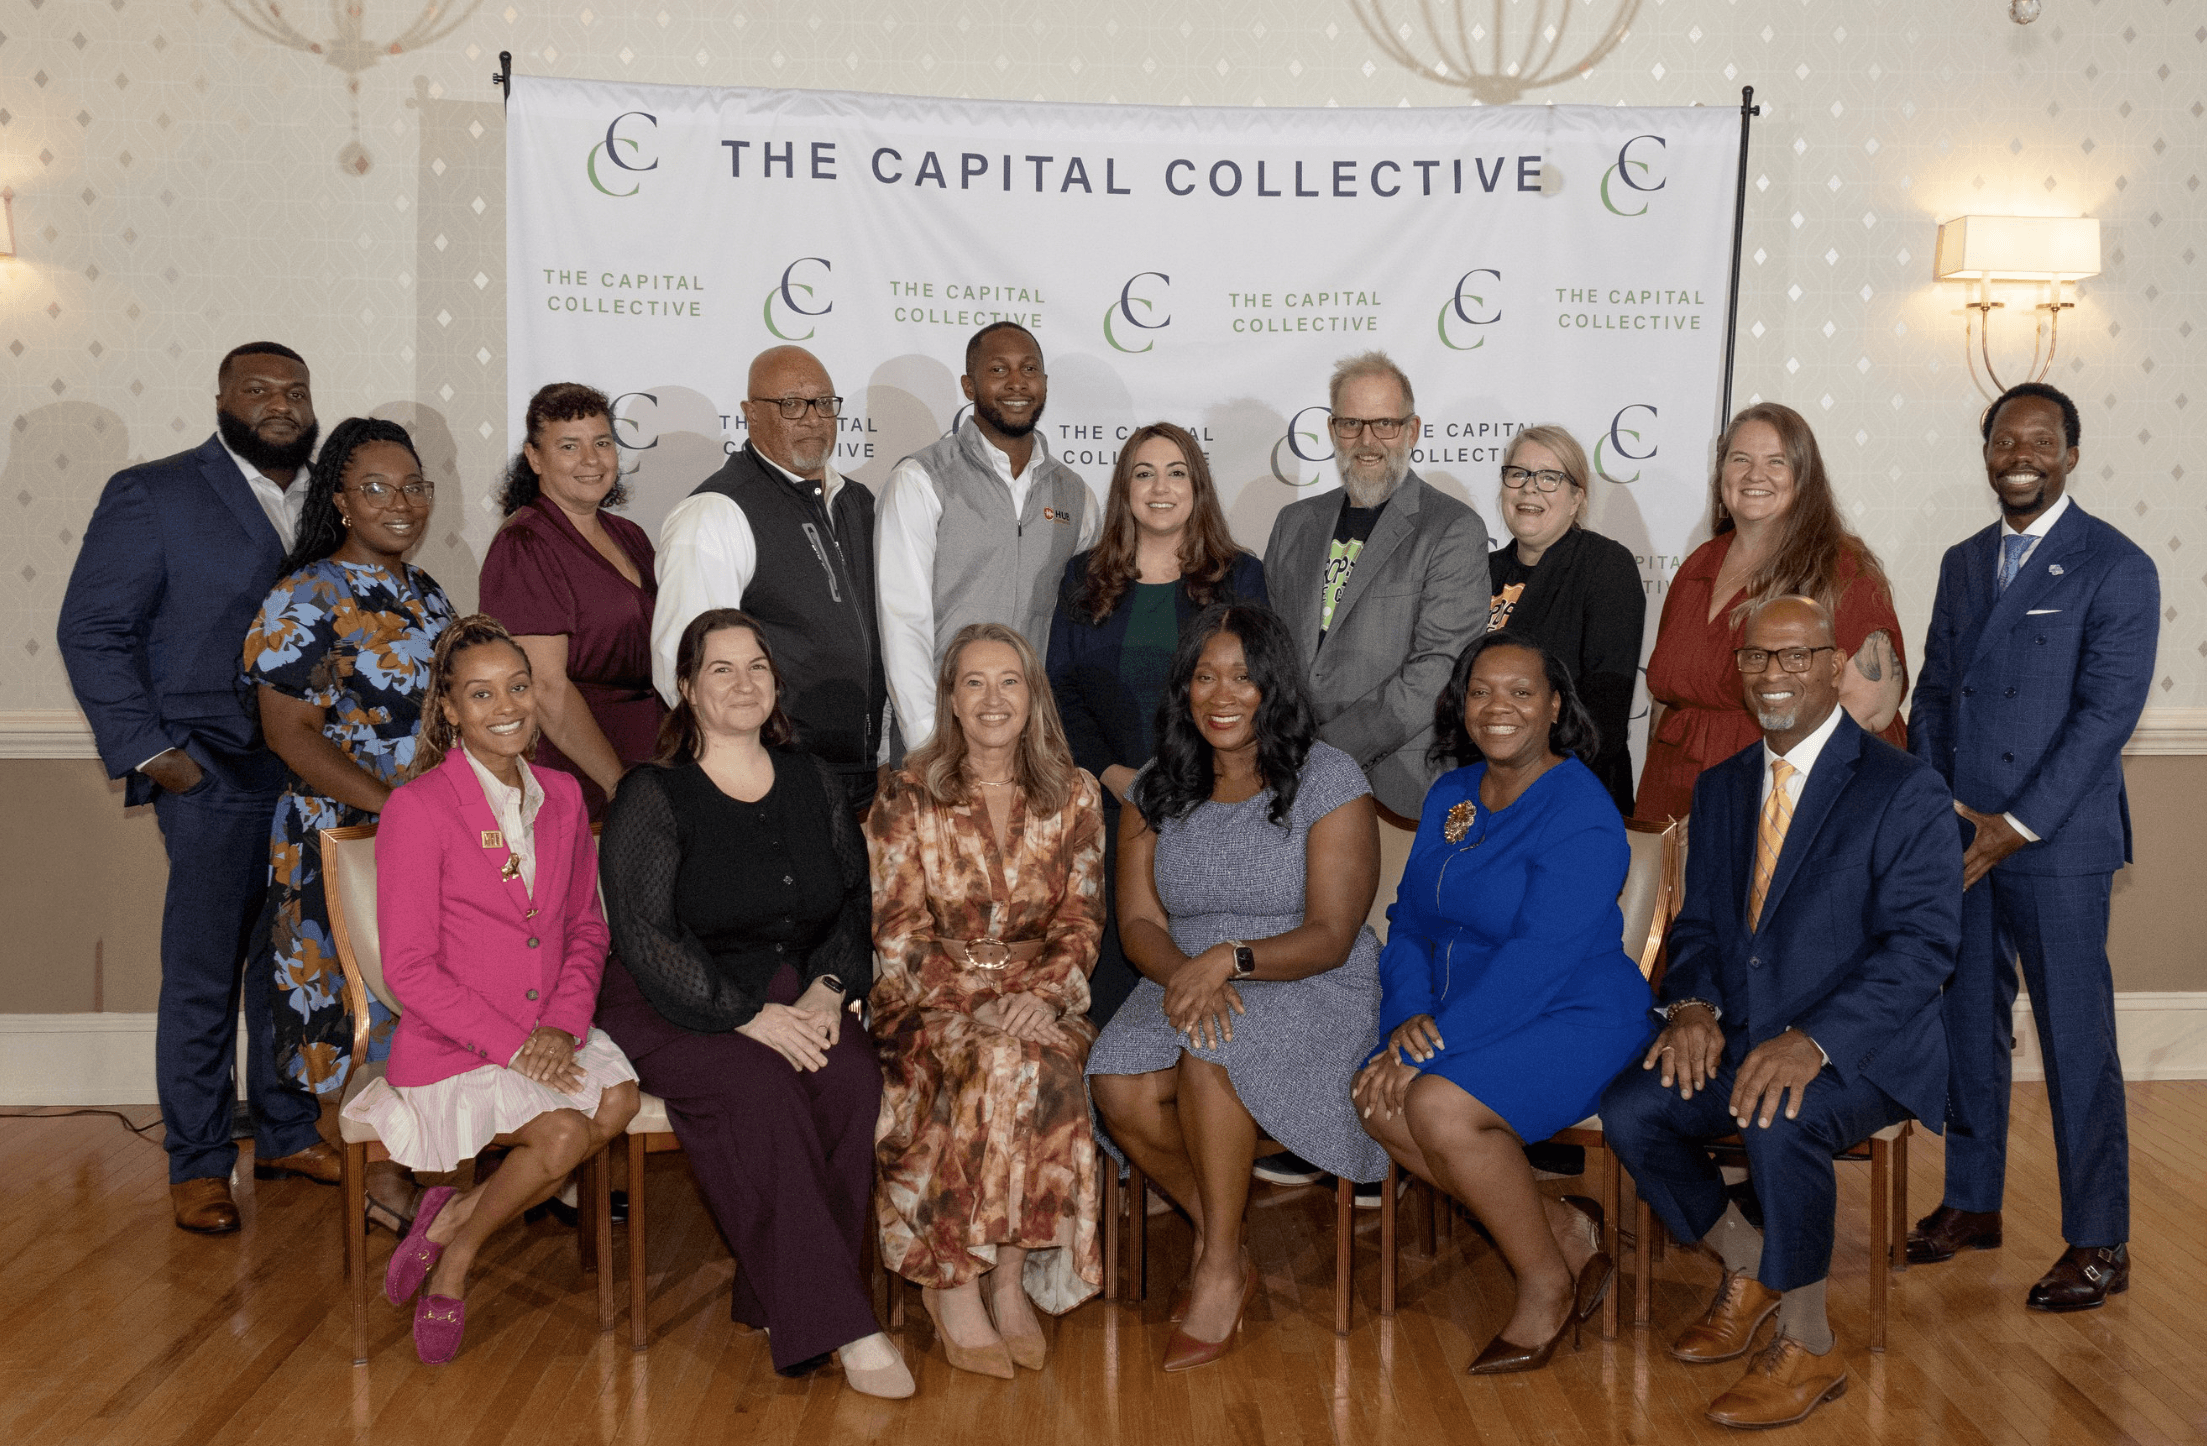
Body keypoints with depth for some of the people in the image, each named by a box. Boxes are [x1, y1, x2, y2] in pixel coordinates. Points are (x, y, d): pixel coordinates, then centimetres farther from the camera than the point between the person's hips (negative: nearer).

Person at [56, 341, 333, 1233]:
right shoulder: (152, 496, -2)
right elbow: (92, 632, -3)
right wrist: (148, 752, -9)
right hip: (215, 776, -4)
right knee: (202, 976, 2)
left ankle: (287, 1134, 26)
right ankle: (197, 1163, 14)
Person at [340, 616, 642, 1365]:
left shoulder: (562, 796, 8)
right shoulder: (417, 809, -10)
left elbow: (586, 926, 12)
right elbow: (410, 967, -12)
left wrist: (564, 1023, -7)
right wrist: (511, 1044, -17)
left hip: (549, 1032, 6)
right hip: (451, 1045, -5)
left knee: (619, 1098, -23)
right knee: (563, 1131, -26)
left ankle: (457, 1215, -3)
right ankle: (454, 1262, 3)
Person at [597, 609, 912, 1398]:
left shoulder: (814, 782, 12)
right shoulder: (652, 797, -4)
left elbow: (856, 900, 14)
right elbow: (646, 939, -12)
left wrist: (827, 990, -6)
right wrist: (751, 1017, -20)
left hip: (795, 992, 4)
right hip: (675, 1008, -4)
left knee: (855, 1080, -27)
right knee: (758, 1093, -33)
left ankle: (778, 1298, -15)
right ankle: (838, 1327, -30)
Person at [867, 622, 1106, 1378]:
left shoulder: (1074, 795, 7)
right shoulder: (907, 797, 0)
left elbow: (1081, 922, 5)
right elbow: (897, 933, -4)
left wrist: (1044, 996, -14)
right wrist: (979, 1003, -17)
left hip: (1038, 998, 2)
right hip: (931, 1003, -2)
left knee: (1041, 1067, -32)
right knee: (999, 1064, -33)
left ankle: (1008, 1278, -21)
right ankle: (956, 1284, -23)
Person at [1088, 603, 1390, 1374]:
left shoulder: (1328, 780, -5)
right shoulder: (1156, 789, 9)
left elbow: (1330, 936, -11)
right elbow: (1139, 922, 3)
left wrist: (1229, 959, -27)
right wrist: (1183, 973, -19)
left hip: (1313, 990, -4)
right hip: (1183, 982, 4)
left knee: (1213, 1050, -36)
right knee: (1119, 1086, -27)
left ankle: (1220, 1267, -20)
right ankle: (1217, 1228, -2)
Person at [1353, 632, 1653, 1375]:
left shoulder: (1581, 812, -15)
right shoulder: (1449, 795, 10)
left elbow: (1540, 958, -23)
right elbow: (1409, 922, 9)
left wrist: (1432, 1041, -26)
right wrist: (1408, 1014, -11)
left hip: (1576, 1017, -7)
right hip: (1463, 1018, 7)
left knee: (1439, 1106, -30)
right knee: (1375, 1101, -19)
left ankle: (1547, 1284, -6)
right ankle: (1563, 1228, -4)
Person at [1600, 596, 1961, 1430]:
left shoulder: (1903, 790, -9)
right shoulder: (1721, 788, 12)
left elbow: (1924, 944, -16)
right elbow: (1698, 922, 15)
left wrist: (1814, 1040, -28)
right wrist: (1692, 1006, -8)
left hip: (1860, 1050, -6)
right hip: (1739, 1039, 6)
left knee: (1779, 1125, -35)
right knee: (1629, 1108, -18)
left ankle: (1807, 1348, -12)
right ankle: (1745, 1269, 9)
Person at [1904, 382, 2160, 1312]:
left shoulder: (2116, 568, -5)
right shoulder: (1963, 563, 14)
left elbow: (2107, 711, -12)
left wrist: (2018, 825, -15)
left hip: (2056, 845, -6)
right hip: (1958, 839, 6)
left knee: (2076, 1043, -1)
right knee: (1967, 1028, 12)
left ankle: (2098, 1243, 9)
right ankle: (1971, 1204, 26)